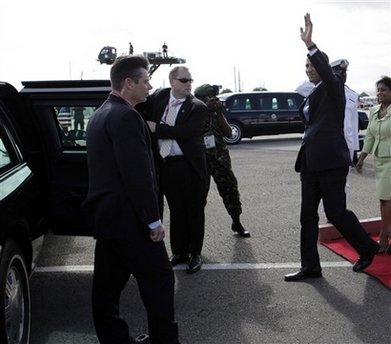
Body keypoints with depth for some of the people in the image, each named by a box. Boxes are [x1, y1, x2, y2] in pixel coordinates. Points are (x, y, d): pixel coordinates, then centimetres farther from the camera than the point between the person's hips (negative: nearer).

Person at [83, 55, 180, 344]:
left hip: (104, 214, 10)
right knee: (159, 280, 0)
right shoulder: (126, 117, -17)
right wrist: (154, 220, -16)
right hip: (128, 218, -10)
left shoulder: (100, 115, 15)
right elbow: (138, 175, -22)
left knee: (108, 284, 14)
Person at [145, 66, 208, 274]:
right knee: (176, 211, 14)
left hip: (190, 165, -4)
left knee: (194, 210, 7)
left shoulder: (197, 107, -7)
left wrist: (157, 128, -17)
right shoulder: (159, 97, 5)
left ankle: (195, 254, 18)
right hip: (167, 164, 4)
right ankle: (179, 252, 27)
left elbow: (185, 132, -20)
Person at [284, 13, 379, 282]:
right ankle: (310, 267, 14)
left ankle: (368, 248, 22)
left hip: (332, 161, -8)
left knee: (336, 212, -3)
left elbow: (327, 72, -28)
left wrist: (310, 45, -39)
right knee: (308, 215, 7)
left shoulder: (334, 87, -5)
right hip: (311, 162, 8)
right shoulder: (312, 95, 18)